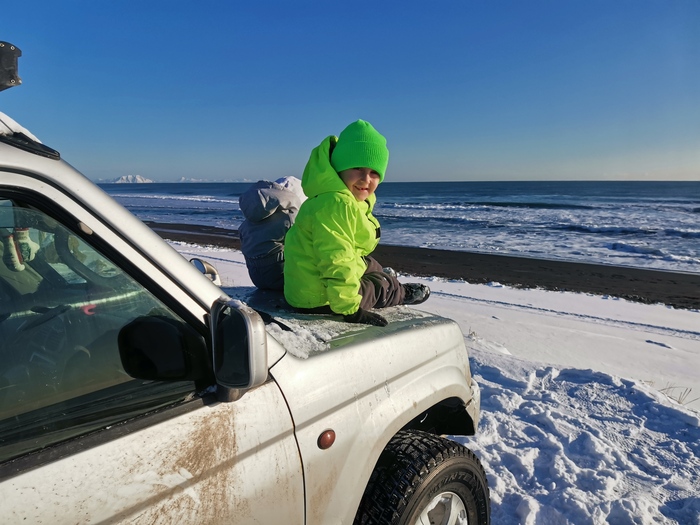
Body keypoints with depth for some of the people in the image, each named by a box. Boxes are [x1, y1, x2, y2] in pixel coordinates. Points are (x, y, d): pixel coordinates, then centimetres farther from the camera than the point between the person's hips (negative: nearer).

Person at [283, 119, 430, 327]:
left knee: (368, 264, 28)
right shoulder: (337, 205, -29)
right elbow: (336, 263, -33)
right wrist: (350, 309, -29)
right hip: (320, 297, -9)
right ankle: (400, 294, 44)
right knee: (384, 285, 13)